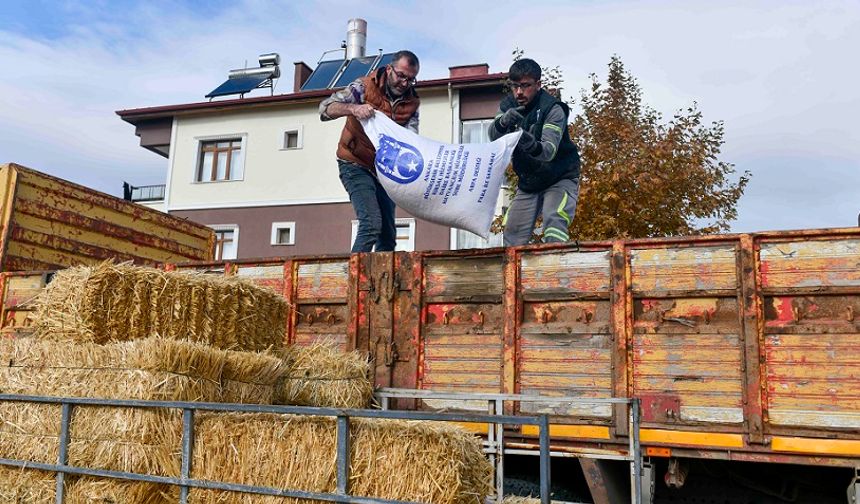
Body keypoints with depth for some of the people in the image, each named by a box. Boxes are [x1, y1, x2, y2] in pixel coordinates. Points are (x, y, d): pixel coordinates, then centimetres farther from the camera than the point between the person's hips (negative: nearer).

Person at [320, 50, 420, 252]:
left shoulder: (412, 102, 1)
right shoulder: (365, 86, -11)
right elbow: (325, 108, -17)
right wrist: (353, 108, -37)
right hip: (356, 165, -5)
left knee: (388, 233, 5)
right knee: (371, 224, -21)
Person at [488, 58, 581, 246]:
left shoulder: (553, 108, -21)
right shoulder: (508, 105, -4)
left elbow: (549, 151, -34)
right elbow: (493, 135, -21)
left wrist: (533, 145, -57)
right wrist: (503, 122, -44)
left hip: (560, 178, -5)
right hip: (528, 181, 5)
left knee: (554, 223, -26)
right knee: (513, 231, 3)